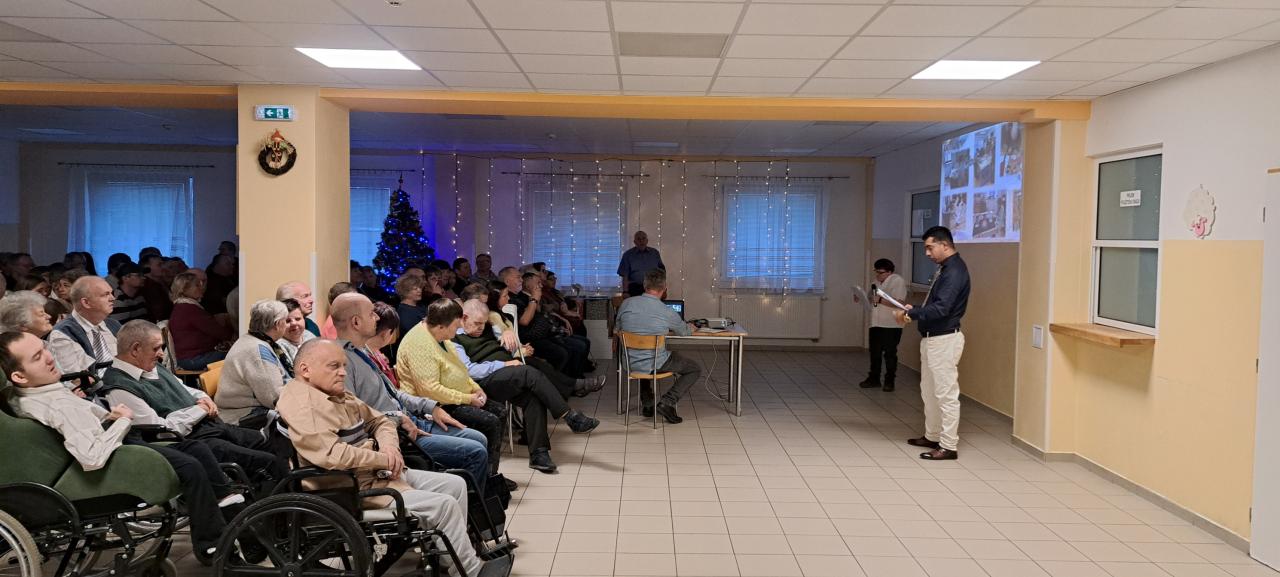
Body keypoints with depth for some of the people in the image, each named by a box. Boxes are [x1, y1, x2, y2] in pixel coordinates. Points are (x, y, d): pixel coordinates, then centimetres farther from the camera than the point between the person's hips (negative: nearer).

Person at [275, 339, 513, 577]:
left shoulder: (339, 394, 12)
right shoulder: (301, 402, -18)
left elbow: (380, 421, 19)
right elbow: (331, 454, -31)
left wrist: (389, 445, -5)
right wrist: (384, 459, -18)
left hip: (381, 472, 10)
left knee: (455, 485, 7)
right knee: (444, 504, -16)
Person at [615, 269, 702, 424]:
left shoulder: (626, 304, -6)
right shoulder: (667, 312, -14)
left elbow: (618, 327, 13)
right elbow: (684, 331, 7)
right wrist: (691, 328, 33)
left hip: (630, 364, 5)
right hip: (655, 365, -4)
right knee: (695, 370, 13)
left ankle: (647, 403, 35)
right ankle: (667, 402, -1)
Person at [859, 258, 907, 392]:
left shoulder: (898, 281, -11)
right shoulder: (877, 281, 13)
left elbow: (898, 302, -22)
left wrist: (880, 299, -29)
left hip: (891, 326, -7)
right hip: (876, 324, 7)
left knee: (890, 354, 3)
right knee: (874, 353, 13)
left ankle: (889, 381, 12)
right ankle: (874, 379, 24)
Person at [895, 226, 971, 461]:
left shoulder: (955, 270, -17)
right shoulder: (945, 268, 15)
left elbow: (941, 308, -26)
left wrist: (910, 313, -21)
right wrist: (914, 311, 5)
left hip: (945, 340, -11)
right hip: (931, 338, 11)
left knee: (946, 393, -5)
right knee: (929, 390, 18)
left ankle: (948, 446, 0)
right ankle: (932, 436, 29)